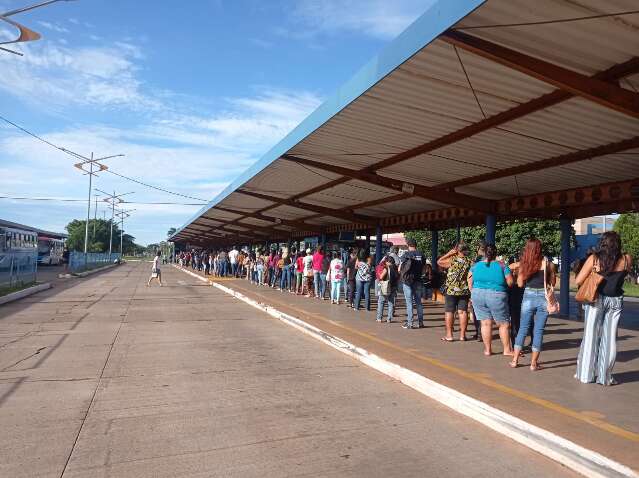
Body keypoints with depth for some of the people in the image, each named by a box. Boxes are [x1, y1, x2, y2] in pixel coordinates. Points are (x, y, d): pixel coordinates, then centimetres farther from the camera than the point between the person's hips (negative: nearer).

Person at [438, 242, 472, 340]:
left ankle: (449, 335, 5)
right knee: (463, 312, 7)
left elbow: (439, 262, 4)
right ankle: (462, 335, 11)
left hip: (451, 290, -3)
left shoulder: (452, 260, -9)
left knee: (449, 312, 4)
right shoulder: (470, 261, 0)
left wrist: (449, 253, 3)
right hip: (465, 291, 3)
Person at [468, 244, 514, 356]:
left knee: (485, 323, 9)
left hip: (477, 295, 3)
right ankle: (507, 349, 17)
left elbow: (470, 283, 7)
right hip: (496, 296, -3)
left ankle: (487, 349, 14)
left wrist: (474, 293, 19)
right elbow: (510, 282, -6)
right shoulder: (502, 266, -4)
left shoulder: (475, 266, 4)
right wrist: (500, 284, 12)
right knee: (504, 324, 10)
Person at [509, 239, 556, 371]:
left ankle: (515, 360, 15)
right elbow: (553, 283, 6)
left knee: (523, 329, 12)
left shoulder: (524, 264, 0)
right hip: (543, 297, -1)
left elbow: (520, 284, 1)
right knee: (538, 331, 5)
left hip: (528, 297, 1)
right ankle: (534, 363, 9)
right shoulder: (548, 263, -2)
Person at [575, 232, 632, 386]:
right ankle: (605, 377, 14)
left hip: (596, 299, -1)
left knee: (590, 336, 8)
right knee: (609, 338, 8)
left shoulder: (594, 259, -11)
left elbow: (578, 281, -10)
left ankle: (585, 374, 15)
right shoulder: (626, 260, -6)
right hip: (615, 301, 1)